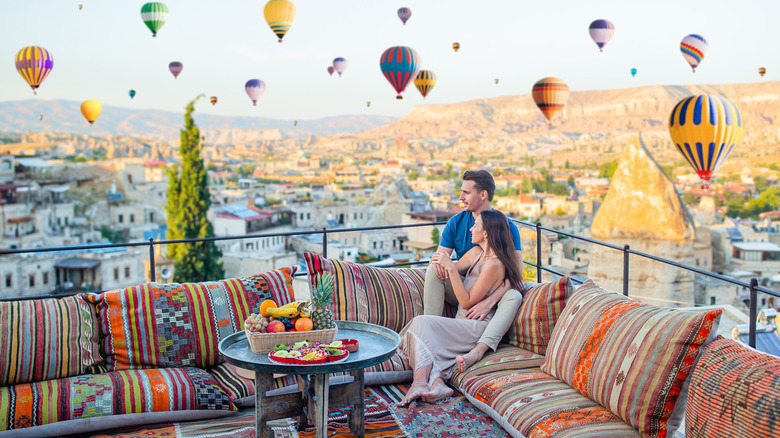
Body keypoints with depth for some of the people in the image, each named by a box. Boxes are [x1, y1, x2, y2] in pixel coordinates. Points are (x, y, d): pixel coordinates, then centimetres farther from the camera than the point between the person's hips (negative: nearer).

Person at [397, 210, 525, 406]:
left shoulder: (494, 264, -15)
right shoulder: (476, 252, 12)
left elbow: (466, 302, -16)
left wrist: (451, 268, -18)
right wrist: (441, 263, -2)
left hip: (478, 326, -9)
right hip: (463, 323, 9)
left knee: (421, 323, -22)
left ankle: (420, 383, -35)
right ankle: (437, 382, -33)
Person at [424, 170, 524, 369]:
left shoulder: (507, 227, -11)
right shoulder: (456, 222, 0)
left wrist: (489, 302, -34)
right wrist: (438, 261, -30)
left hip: (493, 292, -3)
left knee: (514, 296, -34)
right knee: (433, 270, -22)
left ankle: (479, 350, -53)